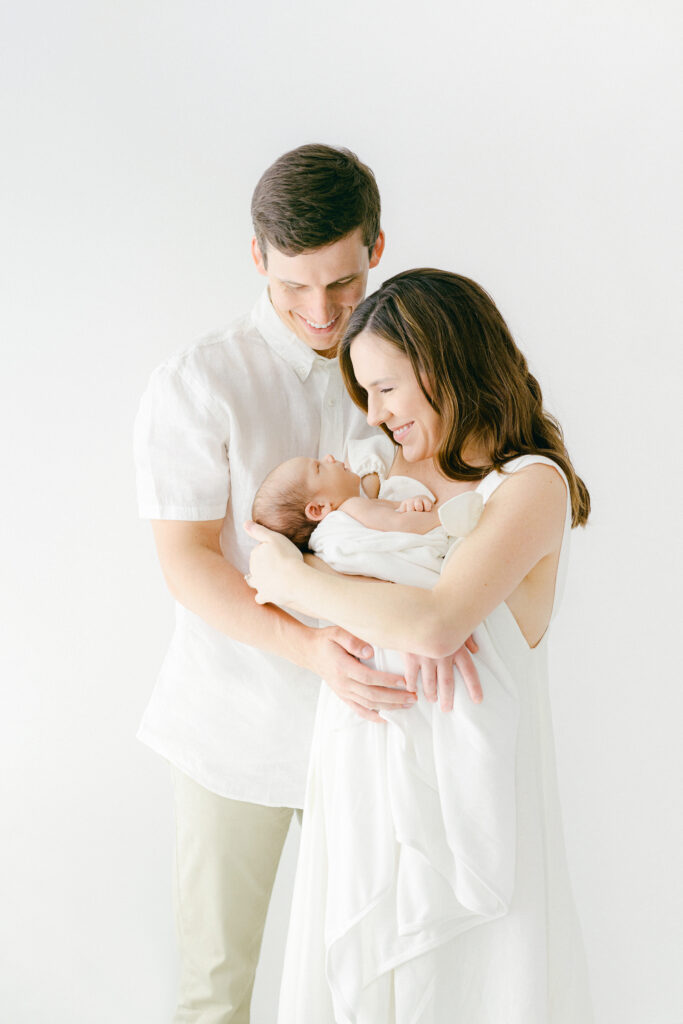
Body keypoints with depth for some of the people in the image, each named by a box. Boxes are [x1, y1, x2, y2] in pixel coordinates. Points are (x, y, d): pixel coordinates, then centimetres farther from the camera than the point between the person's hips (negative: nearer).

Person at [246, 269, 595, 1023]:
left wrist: (295, 579, -16)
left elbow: (434, 625, -27)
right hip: (365, 770, 6)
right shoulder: (393, 471, 7)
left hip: (458, 786, -6)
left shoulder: (531, 483, -12)